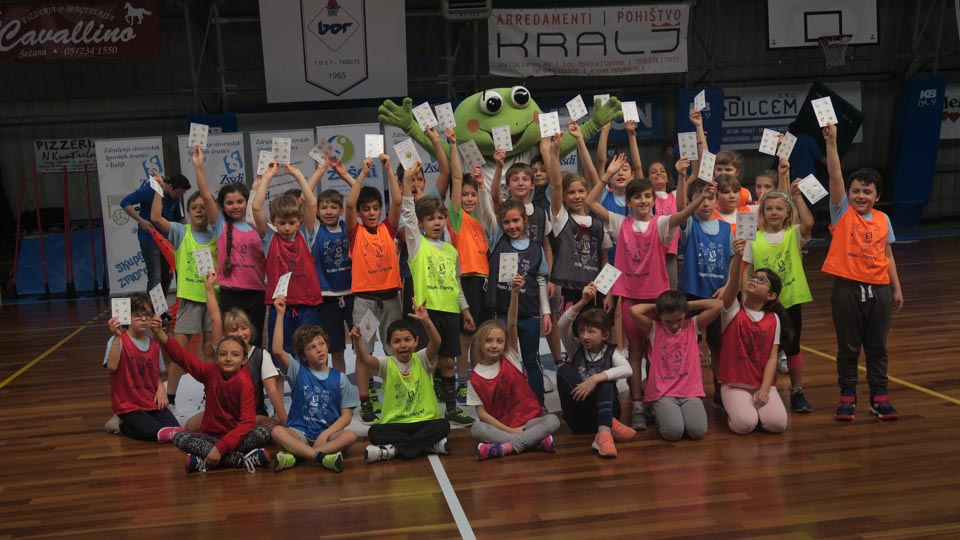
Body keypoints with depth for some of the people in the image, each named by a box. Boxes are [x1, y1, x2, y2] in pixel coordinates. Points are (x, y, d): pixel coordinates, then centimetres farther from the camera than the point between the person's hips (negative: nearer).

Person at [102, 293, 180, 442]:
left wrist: (161, 389, -5)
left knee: (174, 429, -16)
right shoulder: (118, 340, -8)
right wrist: (117, 337, -31)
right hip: (128, 405, -6)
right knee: (155, 433, -25)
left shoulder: (154, 345, 9)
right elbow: (112, 366, -26)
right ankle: (122, 425, 6)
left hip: (152, 403, 6)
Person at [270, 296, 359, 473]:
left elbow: (347, 414, 2)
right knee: (277, 431, -31)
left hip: (328, 433, 1)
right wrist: (280, 314, -12)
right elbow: (277, 350, -12)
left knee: (350, 435, -30)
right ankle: (322, 457, -42)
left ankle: (294, 455, -38)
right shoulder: (298, 370, 6)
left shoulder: (339, 377, 7)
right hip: (300, 432, -1)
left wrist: (326, 434, -14)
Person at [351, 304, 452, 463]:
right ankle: (429, 444, -25)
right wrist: (357, 339, -40)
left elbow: (436, 343, -22)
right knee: (374, 432, -27)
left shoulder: (422, 360, -1)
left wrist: (426, 321, -41)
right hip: (395, 424, 0)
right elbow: (365, 359, -19)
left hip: (425, 421, 0)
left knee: (443, 426, -30)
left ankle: (393, 450, -24)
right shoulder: (387, 364, 1)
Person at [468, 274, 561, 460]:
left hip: (527, 420, 1)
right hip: (499, 426, -1)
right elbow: (481, 412, -4)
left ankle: (507, 447, -33)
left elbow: (512, 325, -12)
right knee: (477, 429, -33)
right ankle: (537, 440, -33)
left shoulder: (510, 357, 1)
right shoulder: (475, 377, -1)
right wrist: (509, 430, -16)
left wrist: (515, 293, -28)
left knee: (553, 421, -27)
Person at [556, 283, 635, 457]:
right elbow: (562, 326, -15)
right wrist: (583, 302, -26)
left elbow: (628, 370, -22)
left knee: (605, 380, -28)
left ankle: (604, 432, -49)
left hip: (605, 410, -2)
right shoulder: (576, 349, 4)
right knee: (564, 370, -20)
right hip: (579, 416, 2)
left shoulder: (611, 352, 1)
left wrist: (595, 379, -32)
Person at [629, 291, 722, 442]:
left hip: (690, 391, 1)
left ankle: (684, 412, 10)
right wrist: (656, 305, 1)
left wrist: (689, 305, 4)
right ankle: (662, 414, 10)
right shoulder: (654, 329, 2)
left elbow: (718, 304, -2)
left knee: (698, 431, -24)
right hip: (663, 393, -1)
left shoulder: (693, 325, 7)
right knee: (673, 432, -25)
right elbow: (634, 311, -14)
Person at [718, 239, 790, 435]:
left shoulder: (773, 320, 3)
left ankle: (755, 409, 12)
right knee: (744, 425, -25)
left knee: (777, 423, -20)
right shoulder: (733, 310, -4)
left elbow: (772, 358, -1)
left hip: (763, 384, 2)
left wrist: (765, 390, -12)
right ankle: (737, 409, 10)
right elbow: (733, 284, -25)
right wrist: (738, 257, -42)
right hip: (734, 384, -2)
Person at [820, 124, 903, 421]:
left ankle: (879, 397, 21)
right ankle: (847, 397, 18)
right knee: (848, 347, 6)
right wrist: (831, 142, -21)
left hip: (879, 289, 3)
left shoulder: (883, 220, 7)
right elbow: (835, 175, -12)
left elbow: (887, 256, 11)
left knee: (877, 347, 10)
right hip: (847, 288, -3)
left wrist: (896, 288, 10)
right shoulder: (842, 212, -1)